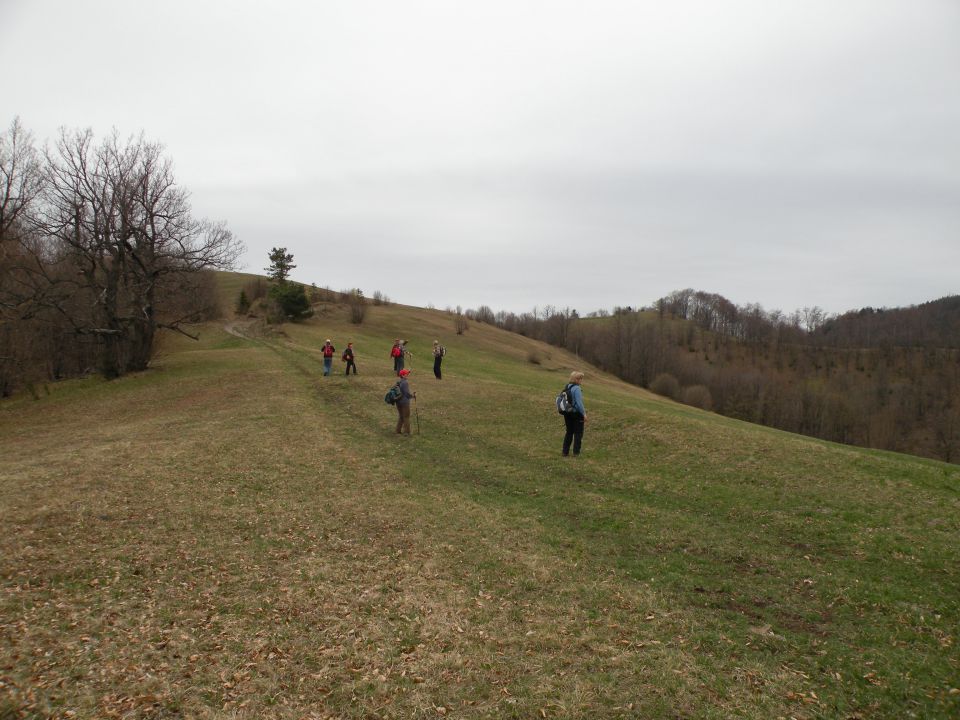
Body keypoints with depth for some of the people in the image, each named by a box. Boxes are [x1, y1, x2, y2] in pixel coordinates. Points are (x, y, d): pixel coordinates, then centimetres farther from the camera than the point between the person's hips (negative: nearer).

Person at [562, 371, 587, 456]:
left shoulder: (567, 387, 8)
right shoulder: (577, 388, -17)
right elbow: (579, 402, -21)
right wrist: (584, 413, -15)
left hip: (567, 413, 8)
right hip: (576, 413, -8)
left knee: (569, 432, 16)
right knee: (578, 433, 4)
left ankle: (565, 452, 17)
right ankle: (576, 452, 5)